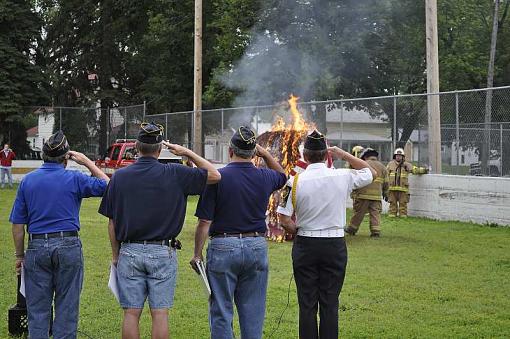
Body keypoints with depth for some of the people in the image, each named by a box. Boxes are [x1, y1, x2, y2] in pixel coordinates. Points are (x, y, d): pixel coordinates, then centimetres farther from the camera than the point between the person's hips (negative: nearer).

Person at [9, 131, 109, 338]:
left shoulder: (28, 181, 3)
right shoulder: (74, 179, -4)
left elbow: (17, 224, 4)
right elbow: (106, 185, 9)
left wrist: (20, 255, 12)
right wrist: (87, 162, 13)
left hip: (37, 248, 2)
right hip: (68, 246, -2)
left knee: (37, 309, 8)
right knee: (67, 307, 7)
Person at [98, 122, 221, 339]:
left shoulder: (119, 176, -1)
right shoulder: (174, 174, -6)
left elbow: (112, 222, 2)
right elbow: (215, 175, 3)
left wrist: (115, 254, 13)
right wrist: (187, 153, 8)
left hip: (129, 252, 1)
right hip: (163, 253, -1)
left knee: (131, 313, 5)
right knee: (160, 313, 4)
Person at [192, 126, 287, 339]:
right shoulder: (264, 177, 2)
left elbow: (205, 222, -11)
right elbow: (282, 176, 29)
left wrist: (197, 253, -2)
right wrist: (266, 154, 19)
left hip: (223, 248, -3)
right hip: (257, 247, 4)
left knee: (221, 312, 5)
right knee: (253, 313, 11)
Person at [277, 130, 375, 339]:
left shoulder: (295, 181, -8)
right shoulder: (343, 177, -6)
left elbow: (284, 219, -8)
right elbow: (371, 172, 14)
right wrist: (343, 154, 12)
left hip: (305, 244, 0)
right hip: (335, 245, 1)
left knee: (307, 303, 7)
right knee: (330, 303, 6)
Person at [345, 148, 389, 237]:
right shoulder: (382, 167, 15)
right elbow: (386, 183, 16)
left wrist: (353, 193, 0)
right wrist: (385, 193, 27)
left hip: (363, 194, -3)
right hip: (377, 195, 3)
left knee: (358, 213, 5)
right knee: (375, 213, 4)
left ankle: (352, 229, 15)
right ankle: (376, 231, -5)